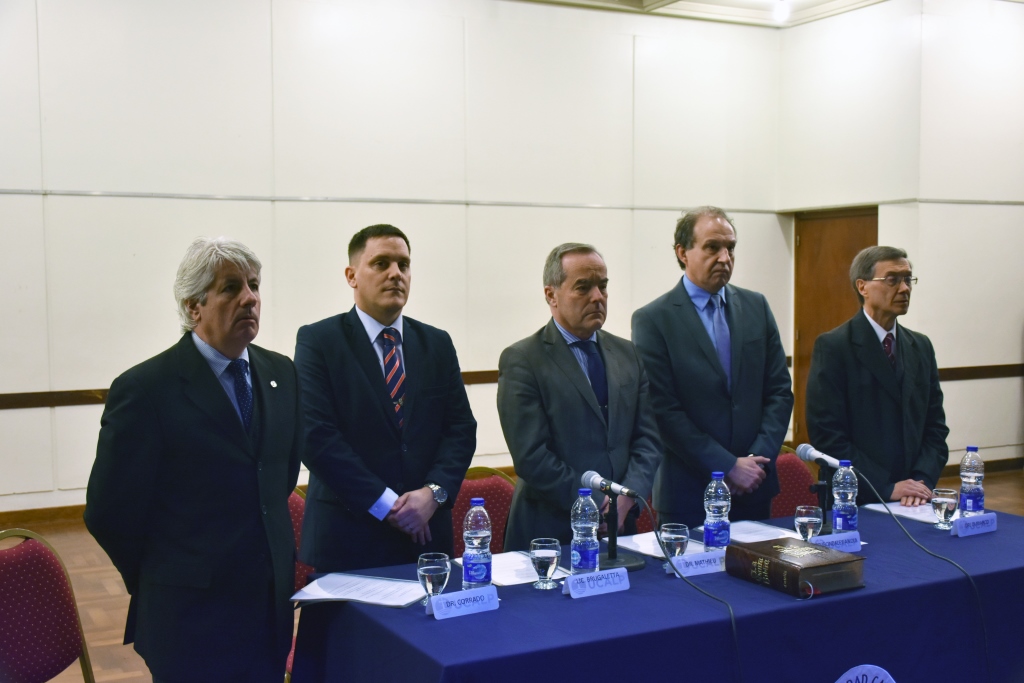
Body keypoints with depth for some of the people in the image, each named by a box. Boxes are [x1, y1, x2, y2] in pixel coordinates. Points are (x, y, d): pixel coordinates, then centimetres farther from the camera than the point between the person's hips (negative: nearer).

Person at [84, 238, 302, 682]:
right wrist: (166, 580, 3)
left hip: (273, 606, 5)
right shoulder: (143, 390, -13)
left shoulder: (281, 374, 5)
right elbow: (109, 512, -8)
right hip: (191, 615, -5)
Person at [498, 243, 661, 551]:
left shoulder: (627, 355, 9)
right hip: (550, 533, -5)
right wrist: (598, 505, -15)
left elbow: (648, 439, 5)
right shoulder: (520, 361, -9)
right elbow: (531, 457, -15)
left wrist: (627, 497, -11)